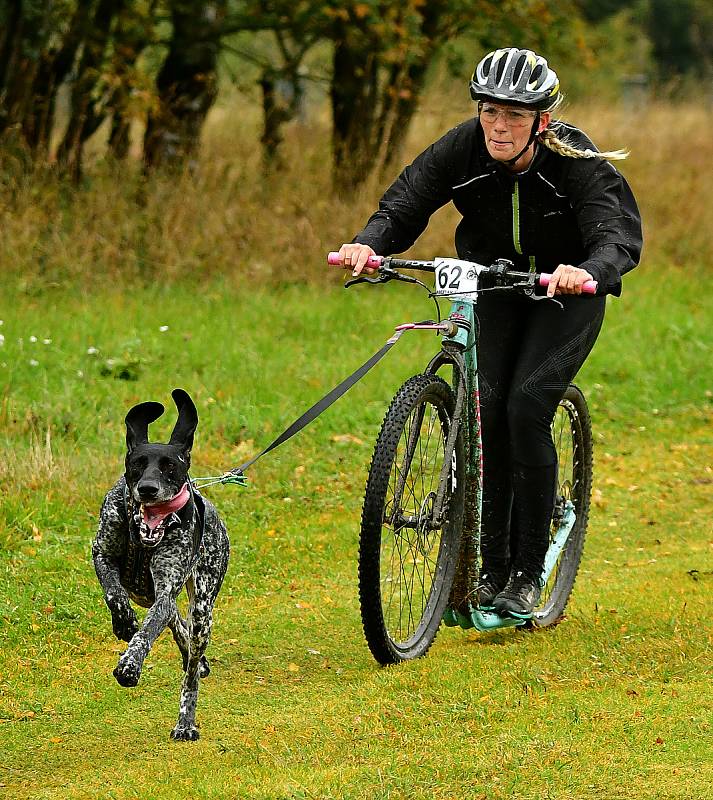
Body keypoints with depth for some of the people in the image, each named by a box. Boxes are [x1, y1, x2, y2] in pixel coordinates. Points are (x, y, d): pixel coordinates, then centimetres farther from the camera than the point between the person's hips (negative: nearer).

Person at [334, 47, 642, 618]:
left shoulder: (577, 164, -27)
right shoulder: (463, 149, -20)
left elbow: (619, 236, -38)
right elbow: (404, 204, -24)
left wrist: (587, 271, -61)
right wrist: (368, 245, -46)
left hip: (568, 293, -3)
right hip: (495, 287, 3)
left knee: (527, 408, -20)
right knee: (485, 409, -14)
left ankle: (529, 575, -9)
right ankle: (490, 568, -1)